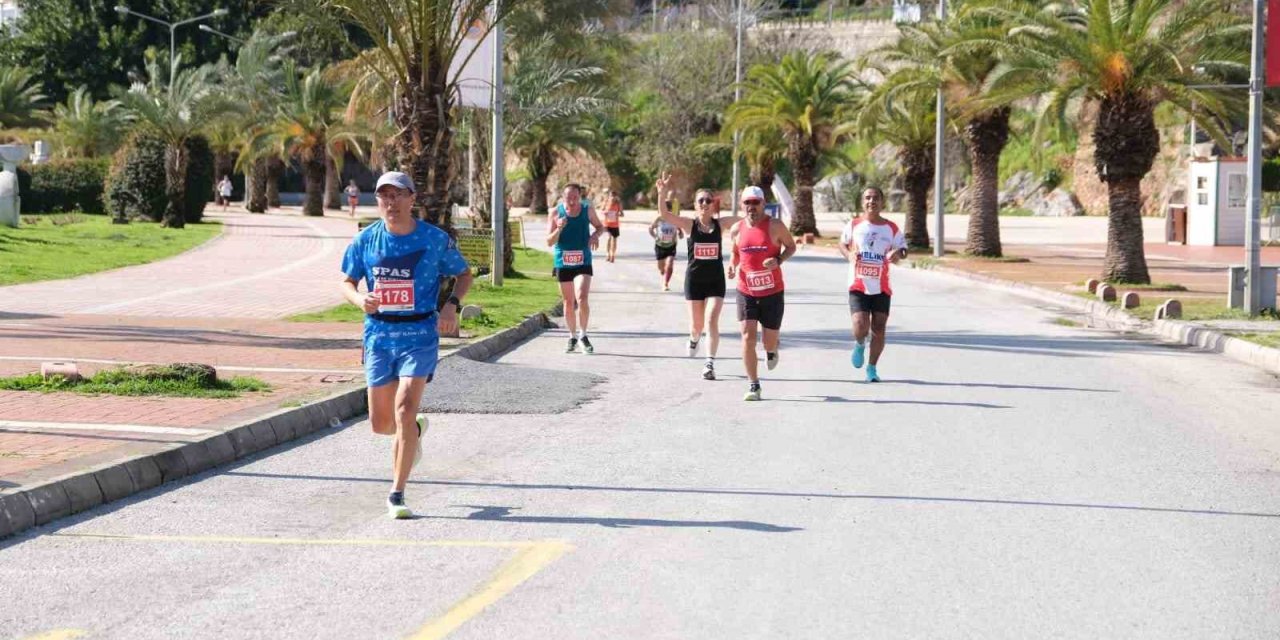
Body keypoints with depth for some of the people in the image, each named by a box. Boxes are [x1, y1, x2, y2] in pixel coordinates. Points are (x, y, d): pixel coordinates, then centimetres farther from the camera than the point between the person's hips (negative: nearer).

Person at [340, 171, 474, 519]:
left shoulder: (435, 239, -3)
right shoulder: (366, 240, 2)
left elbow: (464, 274, 9)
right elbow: (347, 282, 11)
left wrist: (452, 305, -10)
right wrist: (360, 299, -13)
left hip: (420, 336, -3)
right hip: (379, 336, 3)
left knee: (404, 409, -17)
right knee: (380, 423, 7)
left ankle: (397, 495, -8)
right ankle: (414, 430, 44)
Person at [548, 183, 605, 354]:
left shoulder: (587, 210, -3)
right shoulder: (555, 213, -6)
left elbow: (600, 227, 14)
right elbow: (549, 242, -7)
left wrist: (596, 235, -9)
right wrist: (558, 229, -26)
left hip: (583, 262, -1)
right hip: (563, 263, 1)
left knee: (582, 298, -18)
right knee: (568, 302, 9)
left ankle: (583, 335, -2)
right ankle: (573, 336, 26)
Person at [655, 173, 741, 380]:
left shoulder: (720, 224, -1)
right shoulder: (689, 224, -5)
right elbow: (663, 213, -17)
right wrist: (662, 193, -32)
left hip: (716, 279, 0)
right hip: (694, 279, 0)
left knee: (712, 321, -13)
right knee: (697, 324, 11)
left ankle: (710, 363, -11)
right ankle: (694, 339, 47)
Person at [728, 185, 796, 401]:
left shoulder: (775, 226, -8)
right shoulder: (737, 230, 2)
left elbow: (791, 246, 2)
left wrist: (779, 260, -17)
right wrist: (732, 265, -5)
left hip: (772, 292, -2)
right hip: (746, 292, 2)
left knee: (769, 341, 6)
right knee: (747, 337, -10)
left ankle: (772, 351, 46)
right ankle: (754, 385, -2)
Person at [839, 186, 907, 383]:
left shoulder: (891, 228, 2)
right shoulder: (854, 225, 2)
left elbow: (903, 249, 9)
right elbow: (842, 244, 16)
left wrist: (897, 254, -15)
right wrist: (849, 255, -7)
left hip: (881, 287, 1)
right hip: (858, 285, -1)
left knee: (879, 329, 2)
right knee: (860, 326, -14)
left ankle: (872, 368, 19)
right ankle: (859, 345, 22)